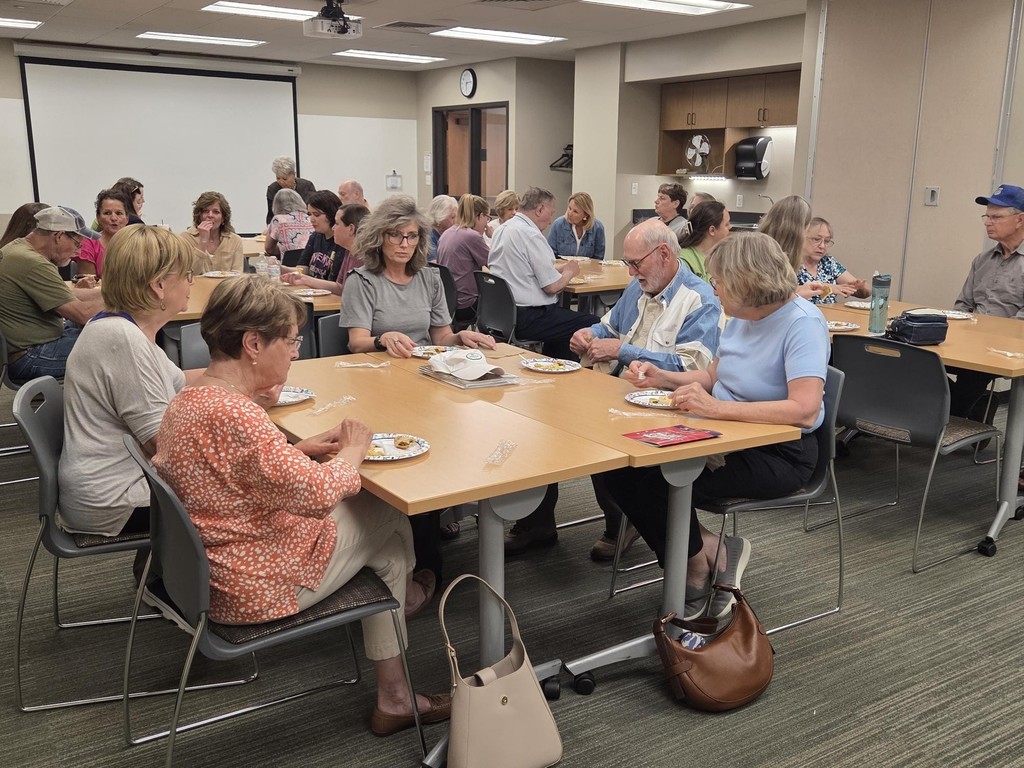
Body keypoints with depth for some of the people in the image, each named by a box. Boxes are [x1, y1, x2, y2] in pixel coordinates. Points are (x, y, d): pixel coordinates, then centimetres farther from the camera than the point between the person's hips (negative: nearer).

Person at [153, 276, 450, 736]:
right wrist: (352, 452, -11)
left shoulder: (187, 400, 2)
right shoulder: (232, 414, -31)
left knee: (384, 536, 14)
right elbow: (317, 493, -32)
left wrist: (300, 449, 2)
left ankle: (394, 699, 24)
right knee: (388, 517, 8)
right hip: (251, 592, -9)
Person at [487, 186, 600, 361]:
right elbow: (552, 286, -17)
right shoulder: (531, 235, -17)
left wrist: (560, 268, 15)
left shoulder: (502, 229, 11)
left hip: (503, 311, 10)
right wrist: (569, 271, 3)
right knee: (595, 325, -5)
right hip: (526, 318, -10)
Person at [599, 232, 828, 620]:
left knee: (657, 480, -25)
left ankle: (696, 565, 4)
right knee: (620, 468, -12)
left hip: (780, 454, -8)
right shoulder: (741, 316, 5)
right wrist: (661, 378, 4)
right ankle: (706, 548, 0)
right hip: (730, 438, 8)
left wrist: (717, 407, -36)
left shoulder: (802, 323, -19)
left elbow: (805, 410, -31)